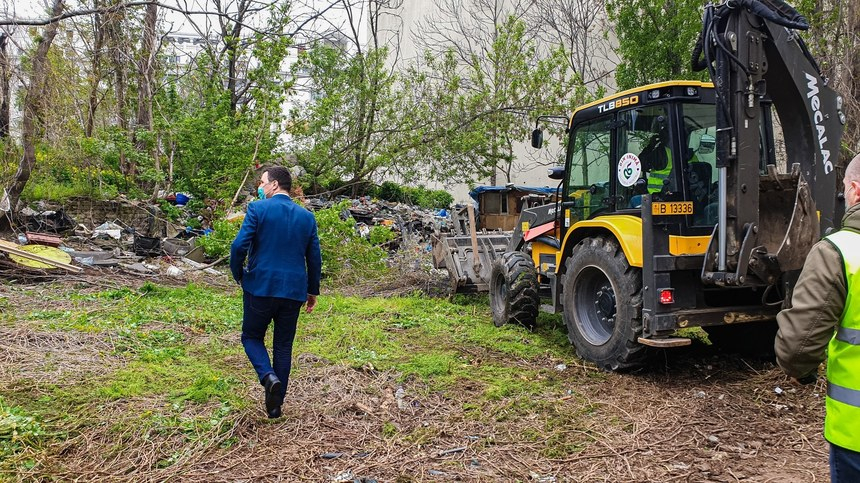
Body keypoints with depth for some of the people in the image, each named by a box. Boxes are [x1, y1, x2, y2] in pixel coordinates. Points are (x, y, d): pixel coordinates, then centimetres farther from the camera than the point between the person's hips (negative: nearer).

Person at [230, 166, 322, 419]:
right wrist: (313, 290, 17)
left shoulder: (257, 209, -6)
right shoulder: (307, 216, 6)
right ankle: (275, 405, 19)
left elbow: (239, 245, -14)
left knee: (252, 337, 16)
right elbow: (314, 258, 7)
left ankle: (269, 377, -10)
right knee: (283, 346, 13)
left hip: (260, 286, -3)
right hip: (294, 291, 4)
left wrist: (238, 274, 4)